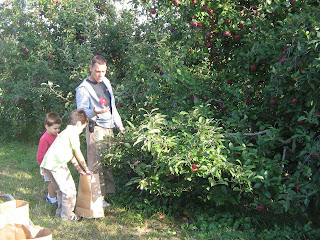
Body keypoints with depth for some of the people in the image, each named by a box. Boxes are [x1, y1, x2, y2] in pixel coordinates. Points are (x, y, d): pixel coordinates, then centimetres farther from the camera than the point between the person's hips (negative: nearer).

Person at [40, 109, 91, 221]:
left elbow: (71, 154, 29)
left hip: (47, 163, 10)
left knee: (61, 189, 25)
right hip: (57, 164, -10)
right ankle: (67, 215, 8)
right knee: (69, 190, 0)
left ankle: (60, 210, 36)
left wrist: (79, 169, 30)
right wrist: (86, 169, 10)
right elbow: (78, 155, -2)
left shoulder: (64, 132, 25)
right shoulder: (73, 133, -5)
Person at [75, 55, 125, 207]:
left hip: (109, 128, 7)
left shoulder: (106, 82, 16)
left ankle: (106, 192, 16)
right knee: (96, 164, -7)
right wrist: (94, 112, -32)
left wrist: (119, 125, 23)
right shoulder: (84, 88, -6)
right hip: (95, 129, -7)